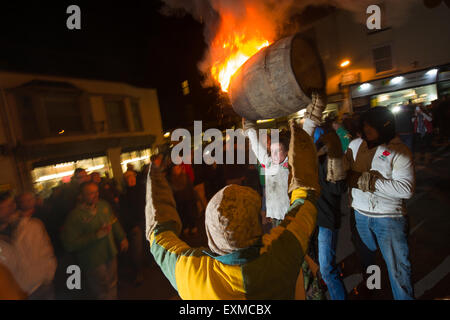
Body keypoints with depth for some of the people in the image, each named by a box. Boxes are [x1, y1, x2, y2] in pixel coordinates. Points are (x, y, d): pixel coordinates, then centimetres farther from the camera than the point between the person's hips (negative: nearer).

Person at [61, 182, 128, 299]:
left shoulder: (104, 205, -4)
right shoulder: (74, 216, -21)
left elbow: (114, 222, 11)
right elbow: (70, 245, -24)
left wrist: (122, 238, 12)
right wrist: (96, 235, -28)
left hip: (111, 254, 5)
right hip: (93, 262, -5)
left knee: (113, 286, 25)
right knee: (102, 293, 12)